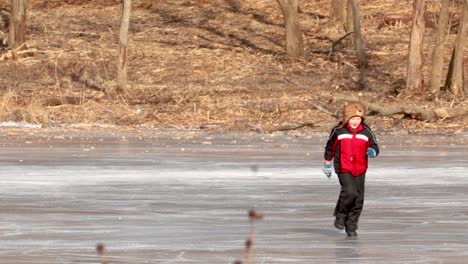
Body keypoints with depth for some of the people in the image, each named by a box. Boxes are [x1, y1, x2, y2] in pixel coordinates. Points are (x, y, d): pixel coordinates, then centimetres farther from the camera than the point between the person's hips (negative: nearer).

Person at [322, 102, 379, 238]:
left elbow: (374, 146, 7)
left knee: (358, 200, 4)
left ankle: (351, 227, 18)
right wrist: (327, 164, 18)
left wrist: (372, 151, -18)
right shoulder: (338, 131, -3)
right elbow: (330, 147, 10)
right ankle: (340, 215, 2)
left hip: (360, 170, 3)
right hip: (343, 169, -3)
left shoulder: (366, 132, 1)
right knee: (350, 192, -23)